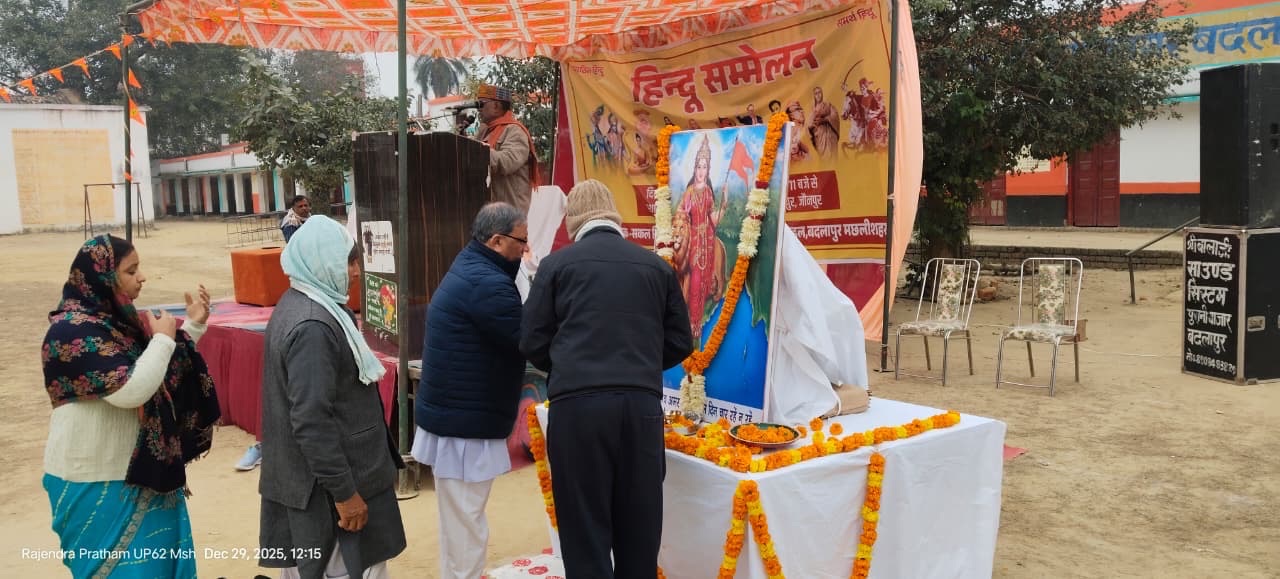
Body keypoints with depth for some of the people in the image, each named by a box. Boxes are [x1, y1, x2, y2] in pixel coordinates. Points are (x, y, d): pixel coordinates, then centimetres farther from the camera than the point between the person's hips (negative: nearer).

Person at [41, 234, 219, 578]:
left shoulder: (118, 318, 6)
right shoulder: (73, 331, -22)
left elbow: (164, 370, 18)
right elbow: (129, 390, -30)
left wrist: (193, 325, 6)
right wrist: (162, 338, -20)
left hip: (139, 470, 9)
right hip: (97, 482, -9)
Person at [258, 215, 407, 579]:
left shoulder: (299, 304, 8)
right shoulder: (312, 326, -24)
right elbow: (311, 421, -27)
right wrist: (344, 491, -22)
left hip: (307, 474, 10)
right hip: (327, 484, -10)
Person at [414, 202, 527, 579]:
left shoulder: (470, 268, 11)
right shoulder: (486, 284, -22)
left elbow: (504, 335, 9)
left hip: (453, 414, 11)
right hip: (464, 424, -10)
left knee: (458, 520, 21)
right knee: (466, 525, 0)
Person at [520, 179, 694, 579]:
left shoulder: (558, 263, 3)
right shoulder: (656, 265, 10)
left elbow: (533, 342, 4)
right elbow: (680, 343, 13)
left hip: (578, 405, -2)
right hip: (641, 403, 3)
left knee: (584, 526, 6)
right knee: (639, 524, 14)